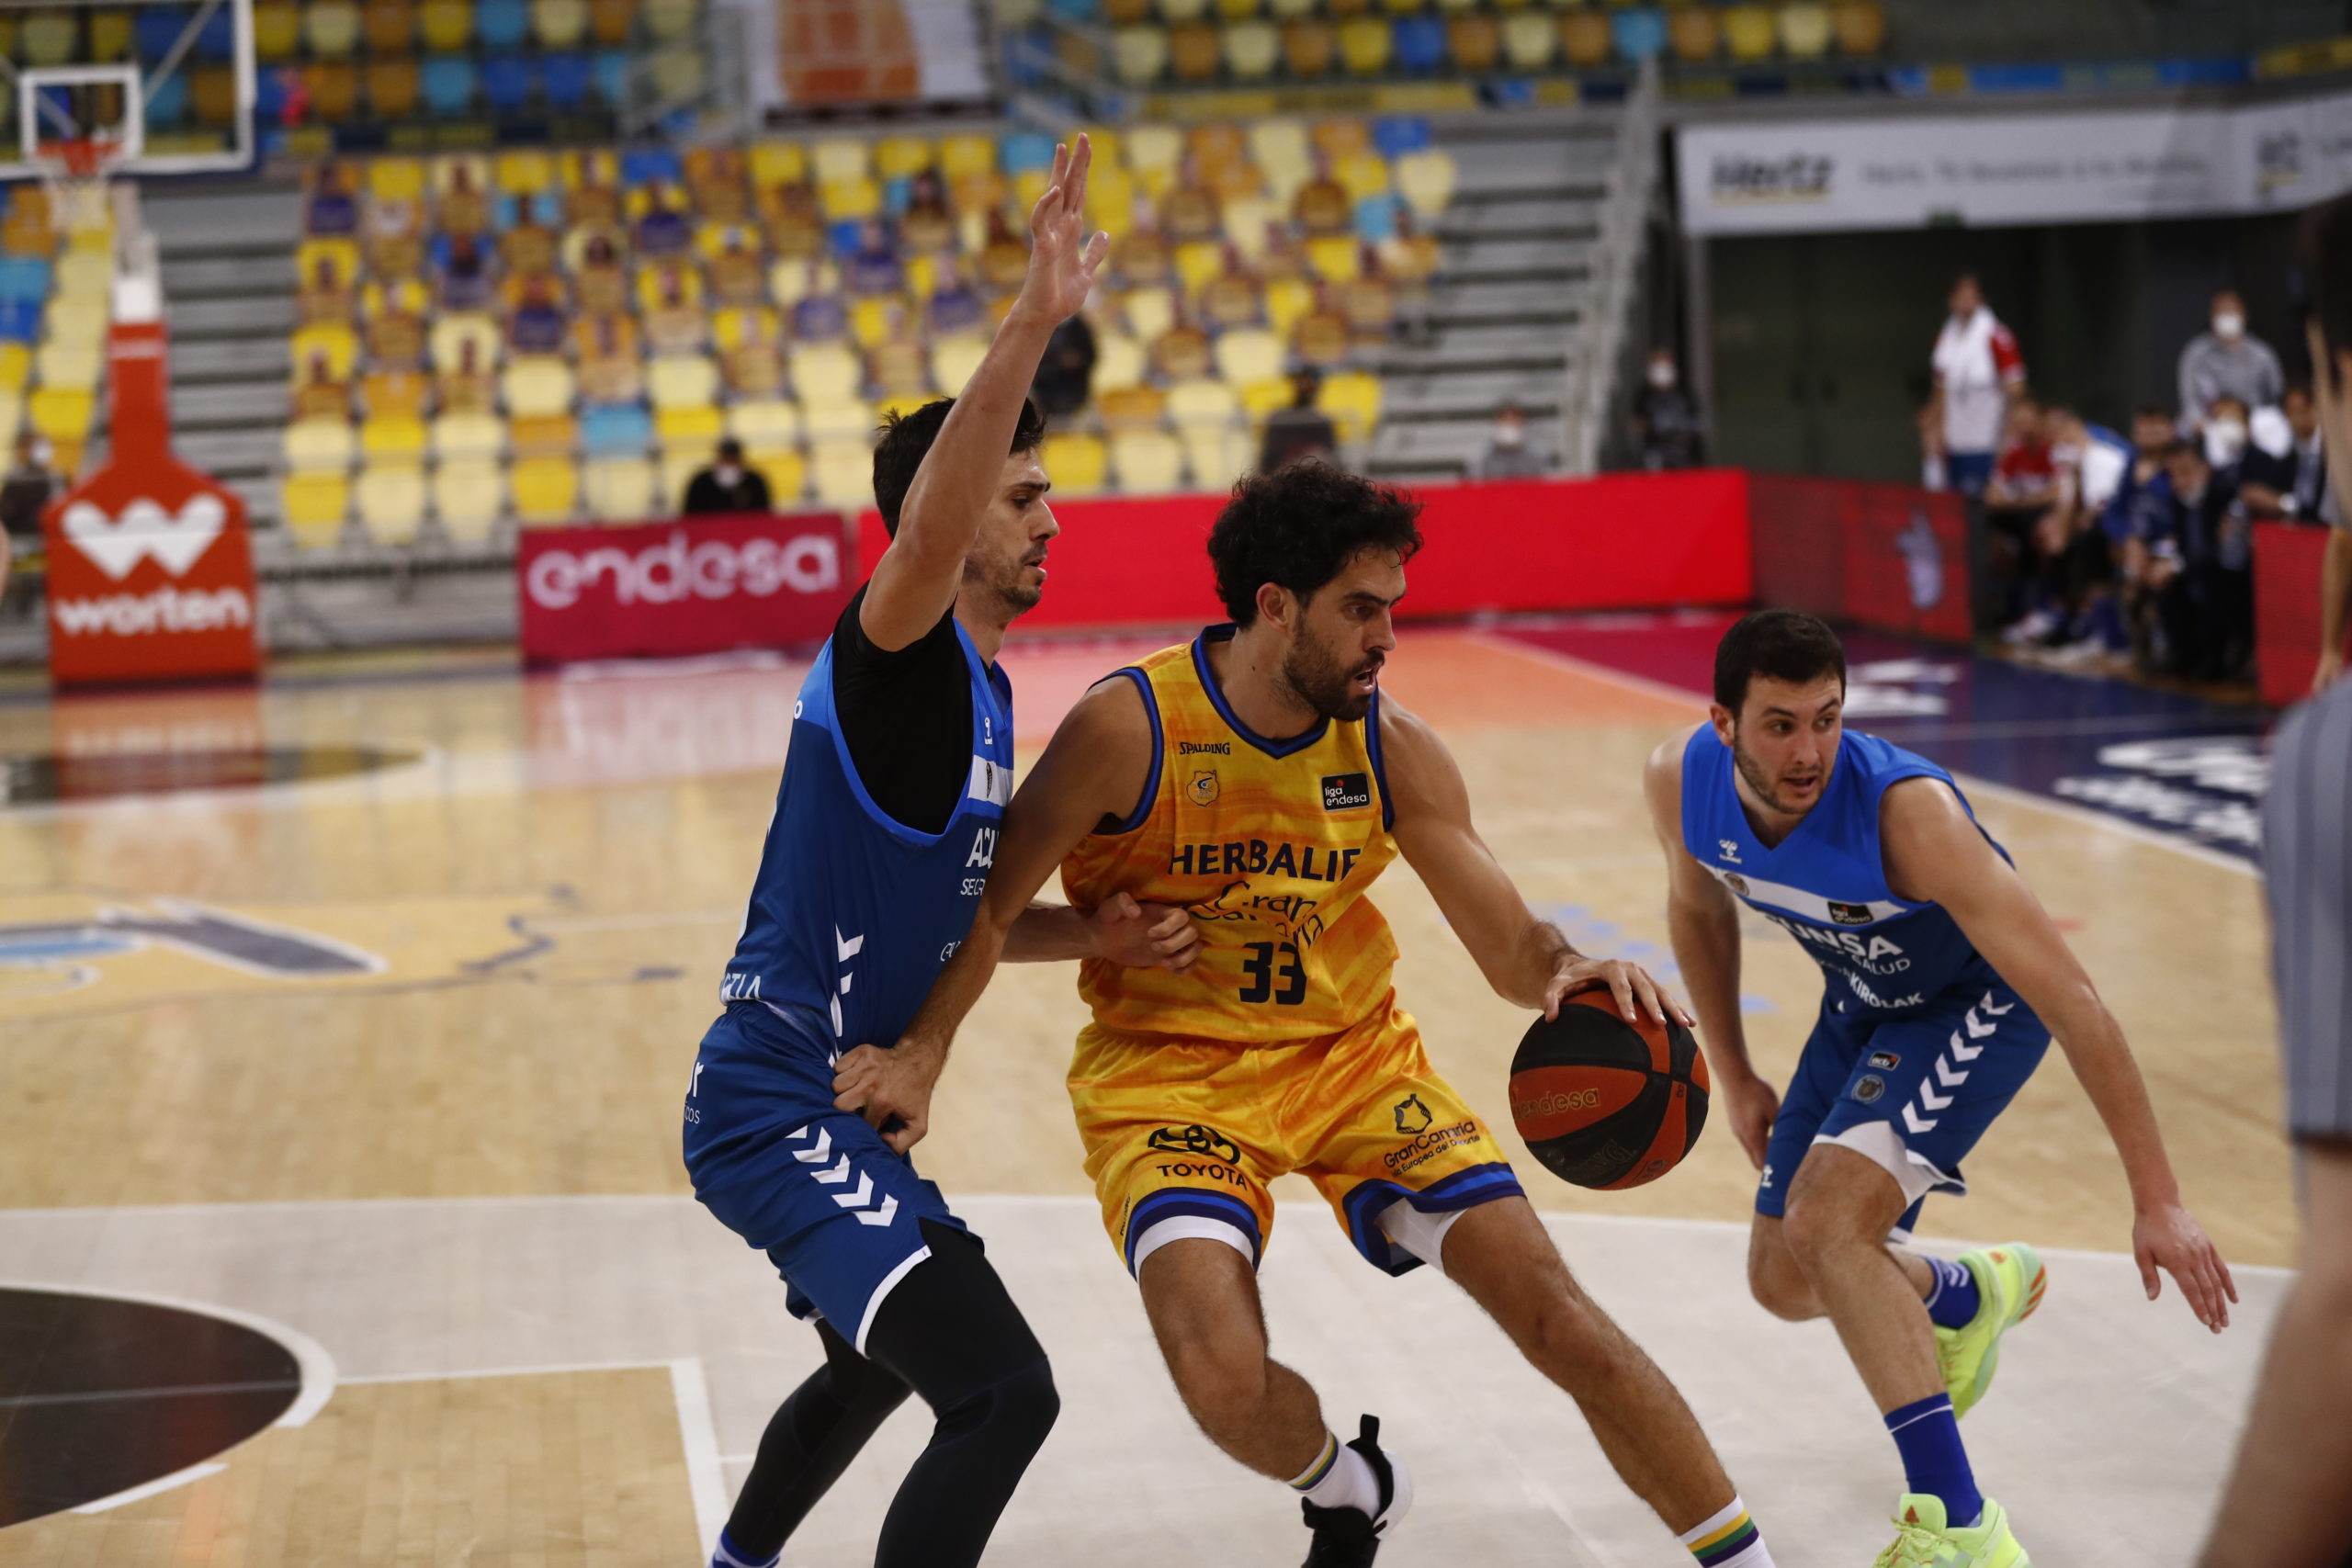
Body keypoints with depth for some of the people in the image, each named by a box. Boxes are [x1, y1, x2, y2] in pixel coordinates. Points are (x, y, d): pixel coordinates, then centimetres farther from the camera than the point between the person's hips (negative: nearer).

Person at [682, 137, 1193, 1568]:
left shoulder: (984, 693, 13)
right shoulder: (896, 657, -16)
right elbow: (925, 526, -39)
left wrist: (1093, 937, 5)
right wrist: (1034, 325, -47)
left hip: (838, 1105, 11)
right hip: (780, 1111, -11)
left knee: (878, 1366, 34)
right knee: (1002, 1391, -22)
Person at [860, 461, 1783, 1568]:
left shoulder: (1393, 750, -6)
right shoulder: (1131, 729, -17)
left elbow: (1508, 943, -4)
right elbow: (994, 902, -9)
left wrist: (1566, 973, -27)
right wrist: (921, 1052, -21)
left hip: (1354, 1053, 3)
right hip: (1170, 1073, -3)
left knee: (1556, 1316, -8)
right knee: (1224, 1380, -26)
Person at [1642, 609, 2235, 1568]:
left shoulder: (1908, 812, -39)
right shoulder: (1681, 781, -22)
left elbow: (2072, 1002, -37)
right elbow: (1699, 910, 4)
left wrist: (2156, 1199, -38)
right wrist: (1733, 1078, 7)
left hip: (1980, 1004, -6)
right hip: (1862, 1006, 6)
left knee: (1827, 1222, -28)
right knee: (1785, 1282, 12)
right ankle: (1969, 1295, 45)